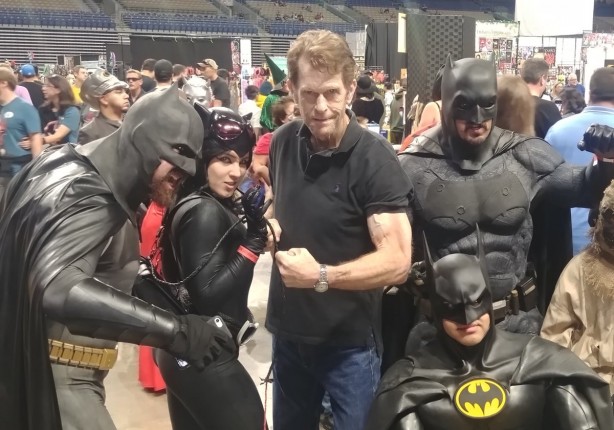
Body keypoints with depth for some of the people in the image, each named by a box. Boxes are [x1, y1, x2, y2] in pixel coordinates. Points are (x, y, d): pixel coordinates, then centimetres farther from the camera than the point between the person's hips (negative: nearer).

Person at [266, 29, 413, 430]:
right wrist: (267, 225, -4)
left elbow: (397, 261, -24)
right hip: (288, 329, 6)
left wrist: (321, 276, -31)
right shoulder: (284, 142, -3)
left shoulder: (374, 158, -19)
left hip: (349, 340, -5)